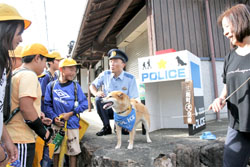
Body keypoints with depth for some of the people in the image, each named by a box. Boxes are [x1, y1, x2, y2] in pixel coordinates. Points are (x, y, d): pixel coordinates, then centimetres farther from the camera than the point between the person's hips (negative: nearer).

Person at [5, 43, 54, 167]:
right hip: (21, 138, -10)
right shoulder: (29, 74, -15)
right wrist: (44, 132, -15)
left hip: (11, 134, 10)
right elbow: (26, 107, -24)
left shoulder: (14, 74, 16)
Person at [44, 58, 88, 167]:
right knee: (55, 150, 15)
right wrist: (54, 117, -12)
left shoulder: (75, 86, -2)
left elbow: (84, 103, -4)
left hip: (72, 124, -1)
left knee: (73, 151, 9)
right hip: (56, 124, 1)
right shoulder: (51, 85, 0)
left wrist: (71, 113, -11)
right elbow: (47, 104, 0)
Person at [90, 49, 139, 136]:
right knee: (98, 99, -27)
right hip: (107, 109, 2)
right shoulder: (105, 74, -6)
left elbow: (132, 100, -11)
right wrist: (96, 93, -19)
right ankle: (107, 127, -12)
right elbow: (92, 85, 5)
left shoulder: (130, 78, -12)